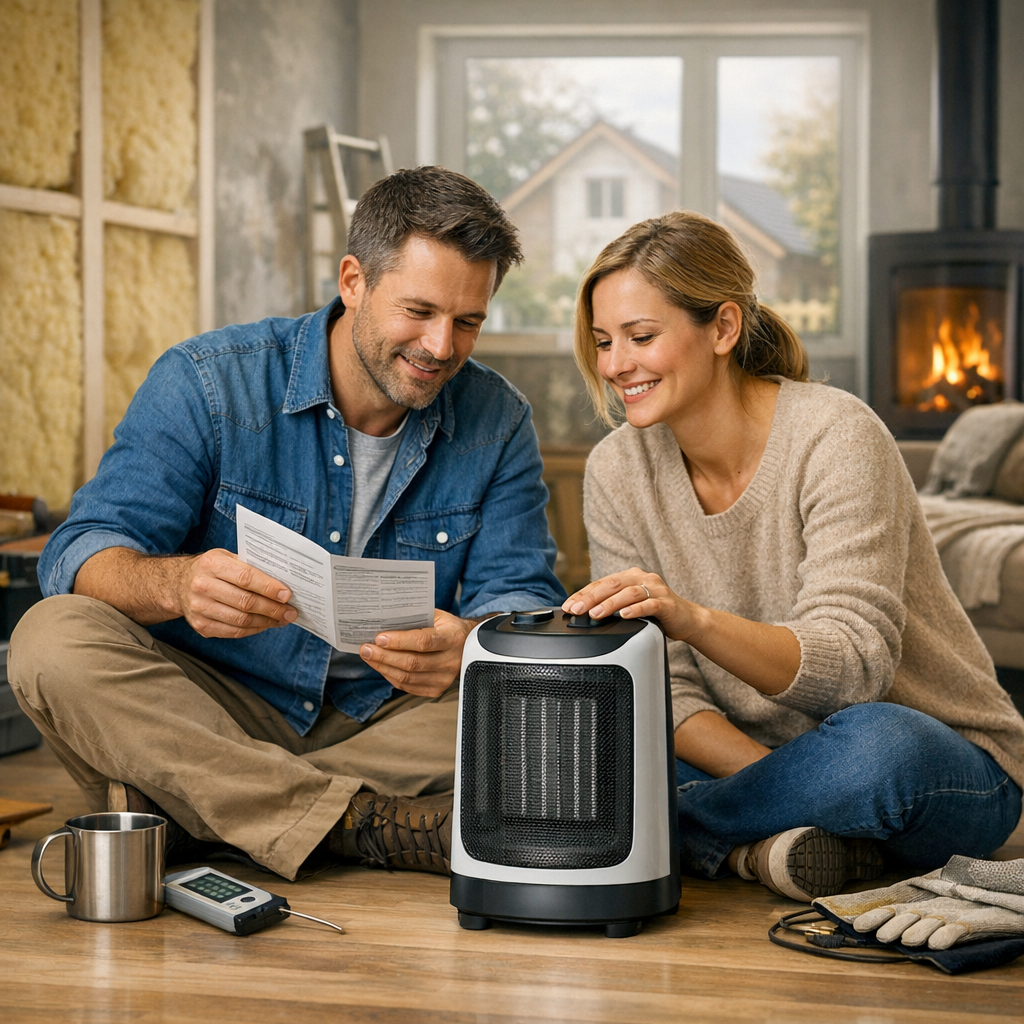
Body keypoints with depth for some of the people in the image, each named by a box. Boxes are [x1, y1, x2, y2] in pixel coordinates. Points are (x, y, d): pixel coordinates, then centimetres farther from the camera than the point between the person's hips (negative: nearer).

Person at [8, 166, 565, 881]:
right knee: (54, 639, -29)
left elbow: (521, 599, -5)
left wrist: (466, 646, -32)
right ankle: (378, 827, -30)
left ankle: (192, 807, -23)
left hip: (387, 727, 2)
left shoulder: (498, 421, 0)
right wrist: (177, 583, -40)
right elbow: (80, 556, -15)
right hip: (201, 712, -2)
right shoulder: (207, 382, -9)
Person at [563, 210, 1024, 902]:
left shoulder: (835, 437, -18)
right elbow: (664, 689, -7)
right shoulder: (617, 471, -3)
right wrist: (788, 791, -24)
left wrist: (693, 620, -45)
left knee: (875, 747, -39)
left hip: (949, 771, -3)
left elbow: (854, 662, -28)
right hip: (758, 761, 4)